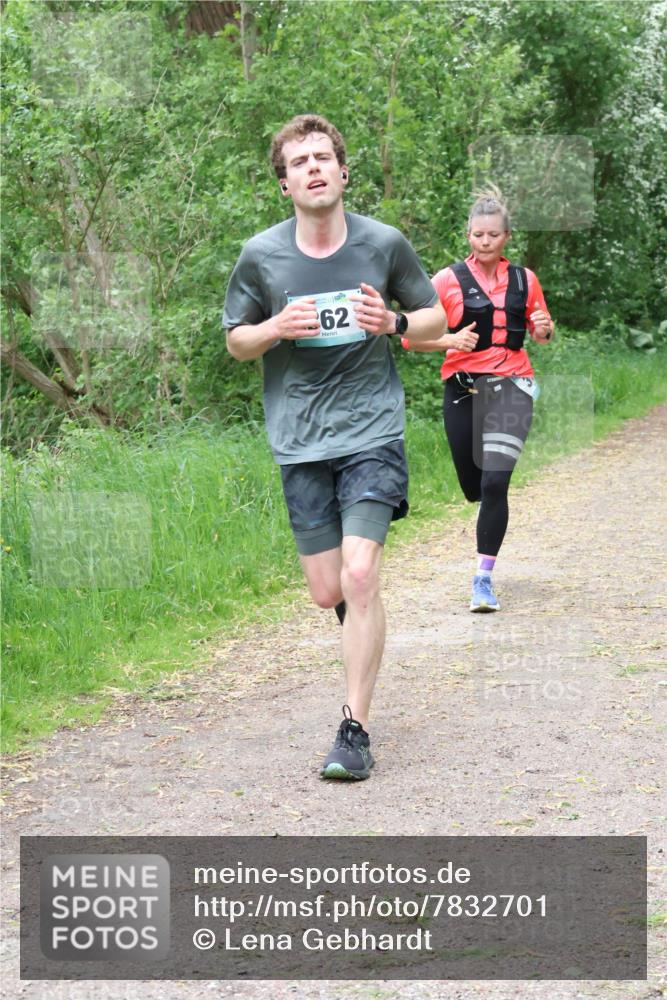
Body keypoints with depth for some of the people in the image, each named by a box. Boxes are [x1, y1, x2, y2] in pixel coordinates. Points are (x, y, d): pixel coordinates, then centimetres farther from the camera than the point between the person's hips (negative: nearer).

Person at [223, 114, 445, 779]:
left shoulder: (384, 244, -2)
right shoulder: (261, 256, -1)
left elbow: (435, 319, 11)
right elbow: (236, 341, 11)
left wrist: (393, 322, -12)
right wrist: (276, 329, -11)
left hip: (372, 430, -2)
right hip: (299, 442, 2)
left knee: (360, 576, -15)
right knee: (328, 592, 3)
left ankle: (355, 731, -6)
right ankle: (364, 613, 42)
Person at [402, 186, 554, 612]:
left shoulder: (525, 280, 7)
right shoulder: (449, 280, -1)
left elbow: (541, 331, 22)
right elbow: (411, 337, -3)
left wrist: (544, 328, -1)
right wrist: (450, 340, -20)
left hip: (510, 388, 0)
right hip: (464, 390, 0)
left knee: (494, 483, -16)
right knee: (474, 487, 9)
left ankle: (484, 577, -10)